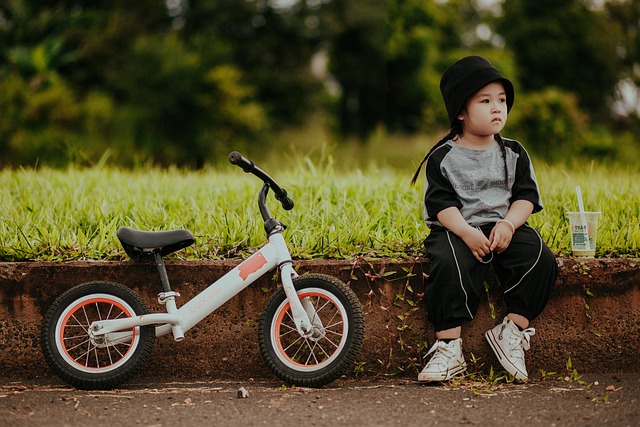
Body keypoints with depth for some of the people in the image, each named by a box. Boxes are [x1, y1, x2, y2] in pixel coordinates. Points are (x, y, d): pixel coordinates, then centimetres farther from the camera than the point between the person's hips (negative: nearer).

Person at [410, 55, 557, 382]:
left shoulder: (514, 153, 11)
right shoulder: (443, 157, 1)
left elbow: (526, 196, 5)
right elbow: (442, 204, -7)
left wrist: (508, 224, -15)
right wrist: (467, 233, -23)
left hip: (505, 227, 3)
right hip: (456, 230, -3)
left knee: (540, 258, -24)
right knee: (450, 265, -34)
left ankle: (513, 331, -14)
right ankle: (448, 347, -29)